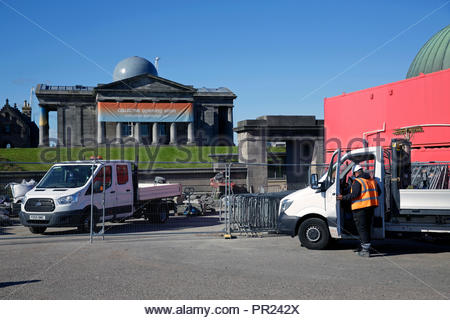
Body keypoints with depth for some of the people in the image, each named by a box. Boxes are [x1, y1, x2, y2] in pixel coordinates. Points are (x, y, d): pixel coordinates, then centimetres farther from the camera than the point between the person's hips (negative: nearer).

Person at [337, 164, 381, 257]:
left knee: (362, 229, -3)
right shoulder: (372, 180, 12)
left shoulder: (357, 182, -12)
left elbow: (354, 195, -21)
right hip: (371, 207, 8)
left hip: (360, 208, -8)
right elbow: (379, 192, 16)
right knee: (367, 228, 17)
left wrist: (343, 197, -12)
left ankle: (365, 250, -4)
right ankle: (364, 247, 26)